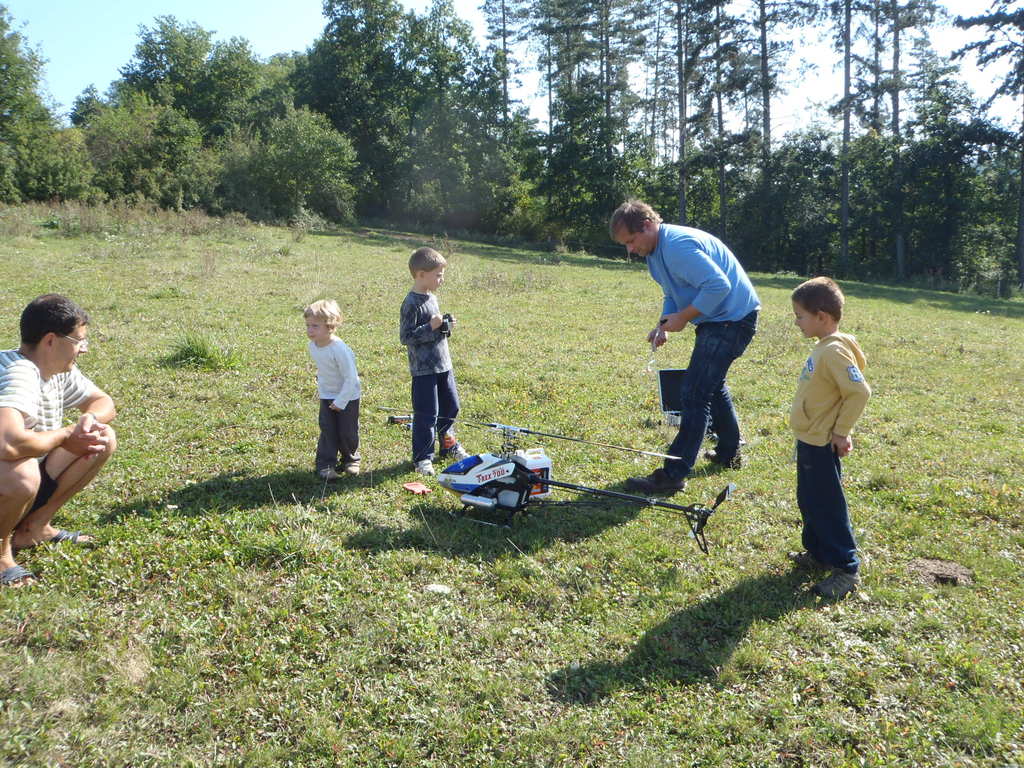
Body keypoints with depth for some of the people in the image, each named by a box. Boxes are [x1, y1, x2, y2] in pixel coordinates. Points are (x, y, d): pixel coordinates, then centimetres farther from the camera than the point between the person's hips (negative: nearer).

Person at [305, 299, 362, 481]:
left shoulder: (339, 349, -30)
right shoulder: (312, 345, -7)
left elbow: (350, 378, -24)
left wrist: (340, 401, -21)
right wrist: (321, 386, 13)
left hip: (348, 396, -5)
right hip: (326, 395, 5)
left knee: (347, 432, 4)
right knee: (327, 430, -1)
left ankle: (350, 459, 28)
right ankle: (326, 465, 6)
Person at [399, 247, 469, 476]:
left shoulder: (432, 298, 12)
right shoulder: (411, 304, -16)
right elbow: (406, 336, -19)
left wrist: (446, 326, 3)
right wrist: (431, 327, -25)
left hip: (443, 364, 9)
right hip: (424, 369, -9)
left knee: (450, 407, 18)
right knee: (426, 414, -4)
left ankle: (449, 446, 36)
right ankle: (422, 457, 8)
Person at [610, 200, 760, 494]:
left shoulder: (678, 245, -24)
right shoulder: (655, 251, 10)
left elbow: (719, 285, -29)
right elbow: (673, 294, 19)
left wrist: (682, 317, -21)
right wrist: (664, 323, 0)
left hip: (732, 318, -11)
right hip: (717, 320, 11)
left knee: (696, 393, -12)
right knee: (712, 384, 24)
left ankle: (673, 475, -10)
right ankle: (729, 453, 41)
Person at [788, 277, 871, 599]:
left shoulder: (834, 351, -23)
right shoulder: (823, 347, 8)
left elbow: (859, 392, -28)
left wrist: (841, 431, -21)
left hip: (822, 445, -10)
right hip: (810, 440, 10)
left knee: (827, 506, -1)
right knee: (808, 500, 21)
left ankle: (846, 569, 9)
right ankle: (817, 552, 36)